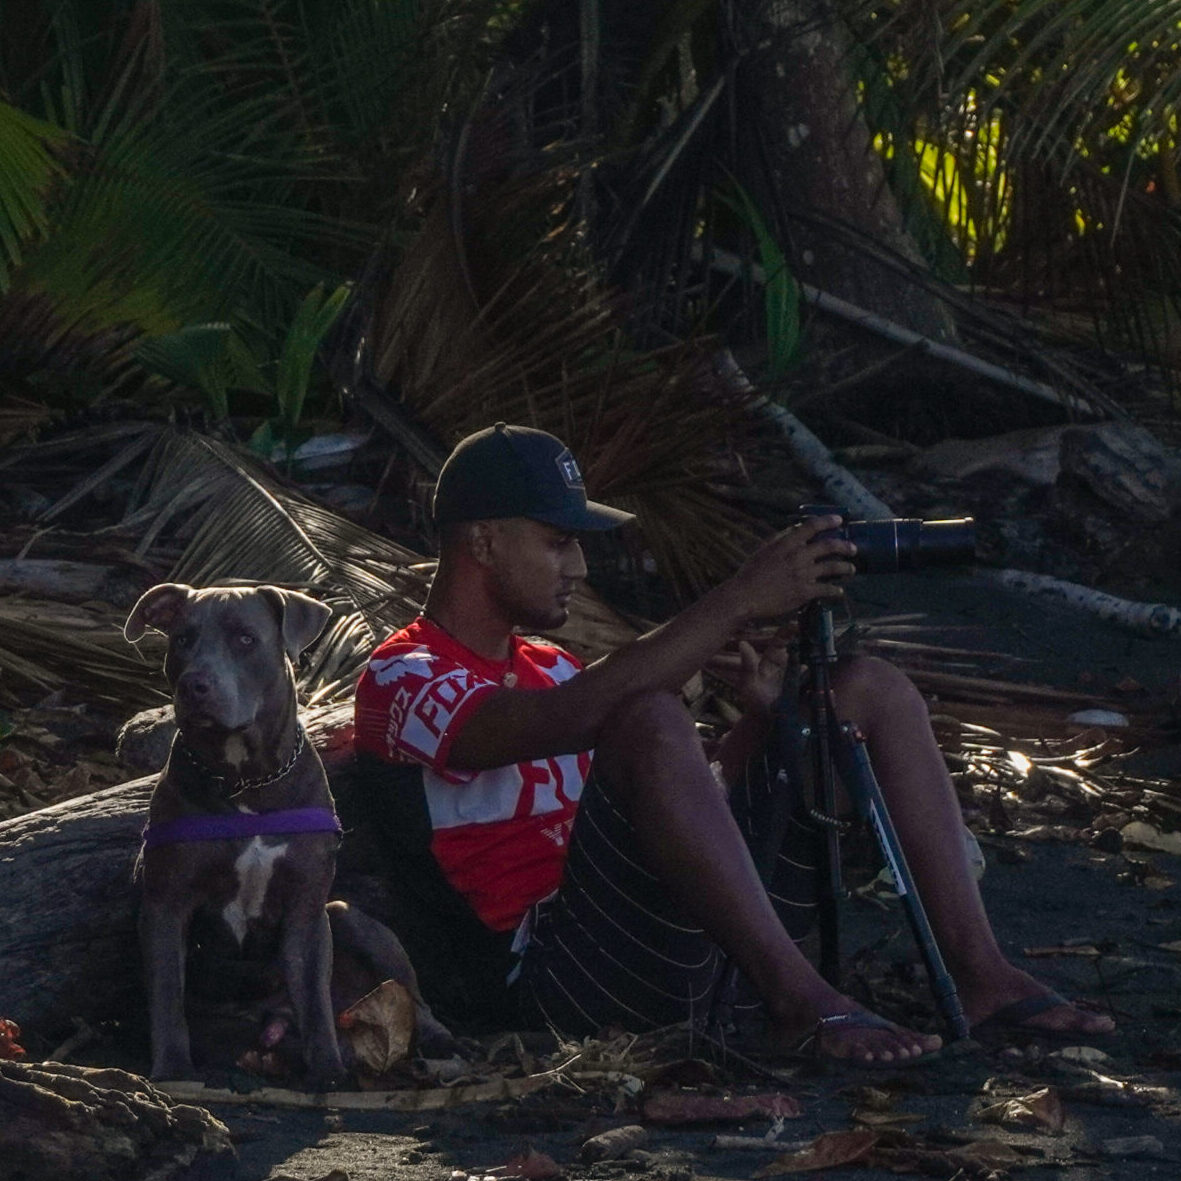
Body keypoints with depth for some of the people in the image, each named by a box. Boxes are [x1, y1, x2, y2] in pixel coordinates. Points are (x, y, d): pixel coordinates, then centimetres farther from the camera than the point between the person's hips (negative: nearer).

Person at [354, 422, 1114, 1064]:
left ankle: (979, 974, -10)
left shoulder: (547, 667, 28)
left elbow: (687, 796, 20)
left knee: (873, 691, 3)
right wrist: (740, 602, -24)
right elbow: (568, 719, -23)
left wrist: (758, 719, -1)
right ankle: (801, 1002, -37)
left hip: (690, 948, 8)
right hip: (572, 967, -8)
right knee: (650, 721, -34)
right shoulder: (404, 682, -2)